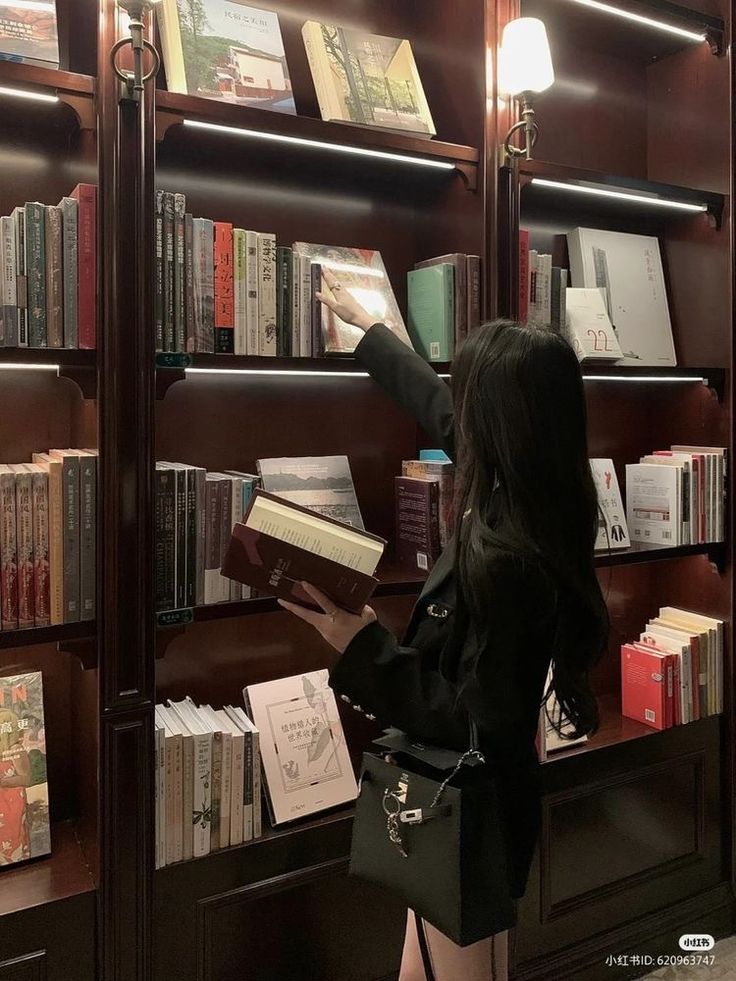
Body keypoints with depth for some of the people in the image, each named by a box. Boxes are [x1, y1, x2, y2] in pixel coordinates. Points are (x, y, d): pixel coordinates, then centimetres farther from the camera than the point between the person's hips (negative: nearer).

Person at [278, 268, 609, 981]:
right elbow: (433, 404, 9)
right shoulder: (540, 506, -5)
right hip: (488, 797, 8)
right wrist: (365, 326, 22)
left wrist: (362, 648, -26)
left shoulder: (497, 559, -33)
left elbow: (477, 723, -26)